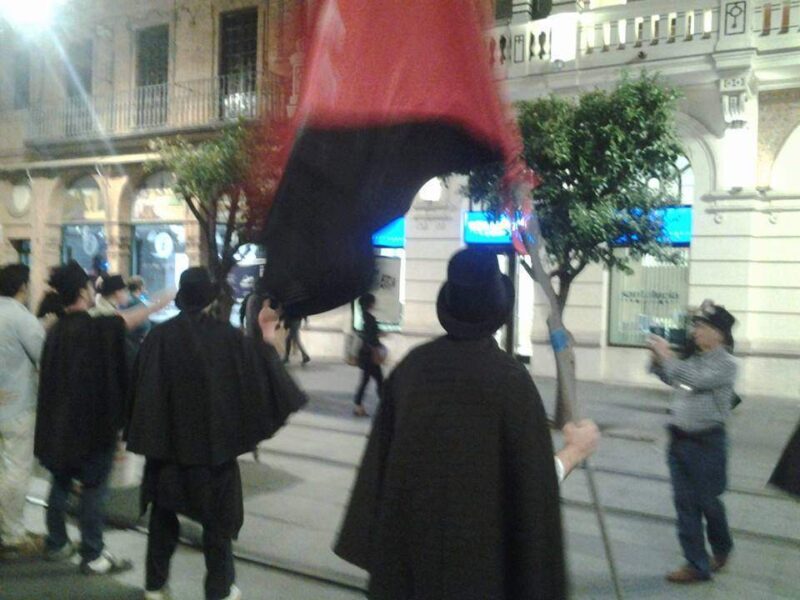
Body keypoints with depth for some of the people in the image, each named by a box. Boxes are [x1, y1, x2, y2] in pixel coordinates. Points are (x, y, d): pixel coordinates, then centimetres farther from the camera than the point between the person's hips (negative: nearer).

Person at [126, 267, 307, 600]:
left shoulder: (159, 336, -9)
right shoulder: (229, 336, -10)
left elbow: (142, 389, -7)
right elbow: (258, 374, 0)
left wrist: (139, 436, 2)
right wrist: (266, 337, 14)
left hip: (167, 439, 1)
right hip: (214, 440, -1)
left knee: (164, 514, 17)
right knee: (217, 516, 12)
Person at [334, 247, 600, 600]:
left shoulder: (413, 365, -6)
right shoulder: (510, 379, -18)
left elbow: (380, 455, 0)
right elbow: (533, 480, -14)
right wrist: (575, 451, 4)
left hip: (406, 538, 4)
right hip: (478, 547, -3)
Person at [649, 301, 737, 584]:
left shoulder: (726, 364, -12)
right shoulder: (694, 358, 9)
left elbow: (695, 380, -27)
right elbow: (671, 378, 21)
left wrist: (667, 356, -22)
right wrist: (657, 358, 3)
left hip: (707, 442, -6)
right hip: (679, 439, 6)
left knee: (707, 502, 9)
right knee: (685, 504, 7)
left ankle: (722, 548, 36)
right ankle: (698, 565, 17)